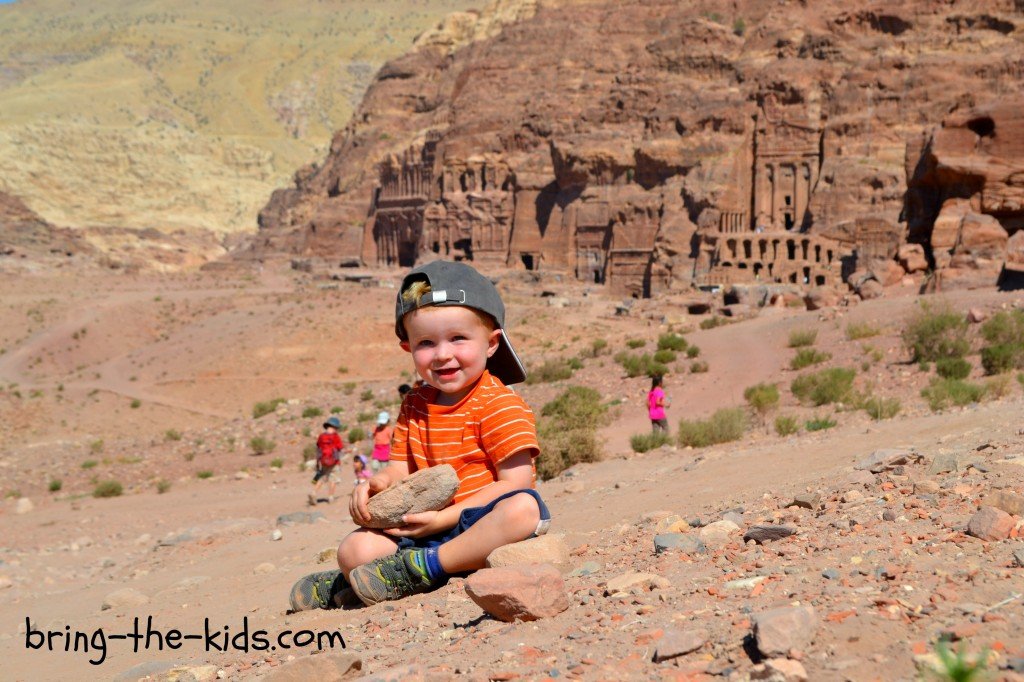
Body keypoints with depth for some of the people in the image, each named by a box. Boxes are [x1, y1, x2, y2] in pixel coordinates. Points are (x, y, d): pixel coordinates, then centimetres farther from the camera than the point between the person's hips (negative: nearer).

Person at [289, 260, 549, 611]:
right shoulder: (415, 405, 13)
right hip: (427, 528, 5)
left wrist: (447, 517, -21)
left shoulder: (499, 405, -9)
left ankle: (424, 568, -32)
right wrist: (379, 483, -12)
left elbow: (515, 481, -16)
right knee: (355, 549, -18)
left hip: (481, 523, -4)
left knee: (524, 507, -39)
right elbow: (402, 467, 14)